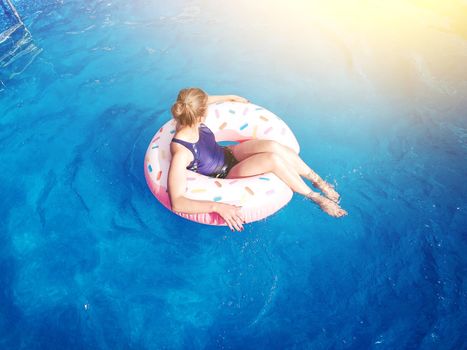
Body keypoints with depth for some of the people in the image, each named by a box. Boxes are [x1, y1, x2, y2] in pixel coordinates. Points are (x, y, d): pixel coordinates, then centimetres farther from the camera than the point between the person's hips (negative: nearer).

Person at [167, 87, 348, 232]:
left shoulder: (189, 119, -13)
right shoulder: (180, 153, -33)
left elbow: (199, 101, 13)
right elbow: (176, 202, -39)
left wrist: (230, 97, 19)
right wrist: (218, 207, -47)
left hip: (228, 153, 7)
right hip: (225, 176, -6)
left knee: (273, 146, -21)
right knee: (273, 159, -28)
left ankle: (317, 179, -1)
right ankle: (316, 197, -6)